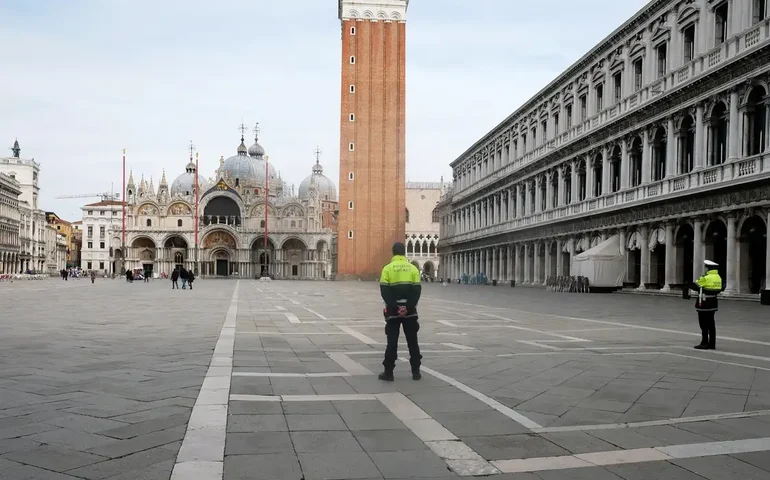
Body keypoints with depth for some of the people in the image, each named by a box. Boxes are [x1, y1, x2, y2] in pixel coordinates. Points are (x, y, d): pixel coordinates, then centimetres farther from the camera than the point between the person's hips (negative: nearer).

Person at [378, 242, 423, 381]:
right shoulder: (413, 268, 2)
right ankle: (416, 371, 13)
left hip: (393, 311, -1)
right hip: (410, 311, 1)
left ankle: (388, 372, 5)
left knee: (392, 342, 4)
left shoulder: (387, 268, -2)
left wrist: (395, 308, -13)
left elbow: (385, 291, -11)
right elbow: (417, 290, -6)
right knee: (412, 342, 10)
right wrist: (408, 307, -11)